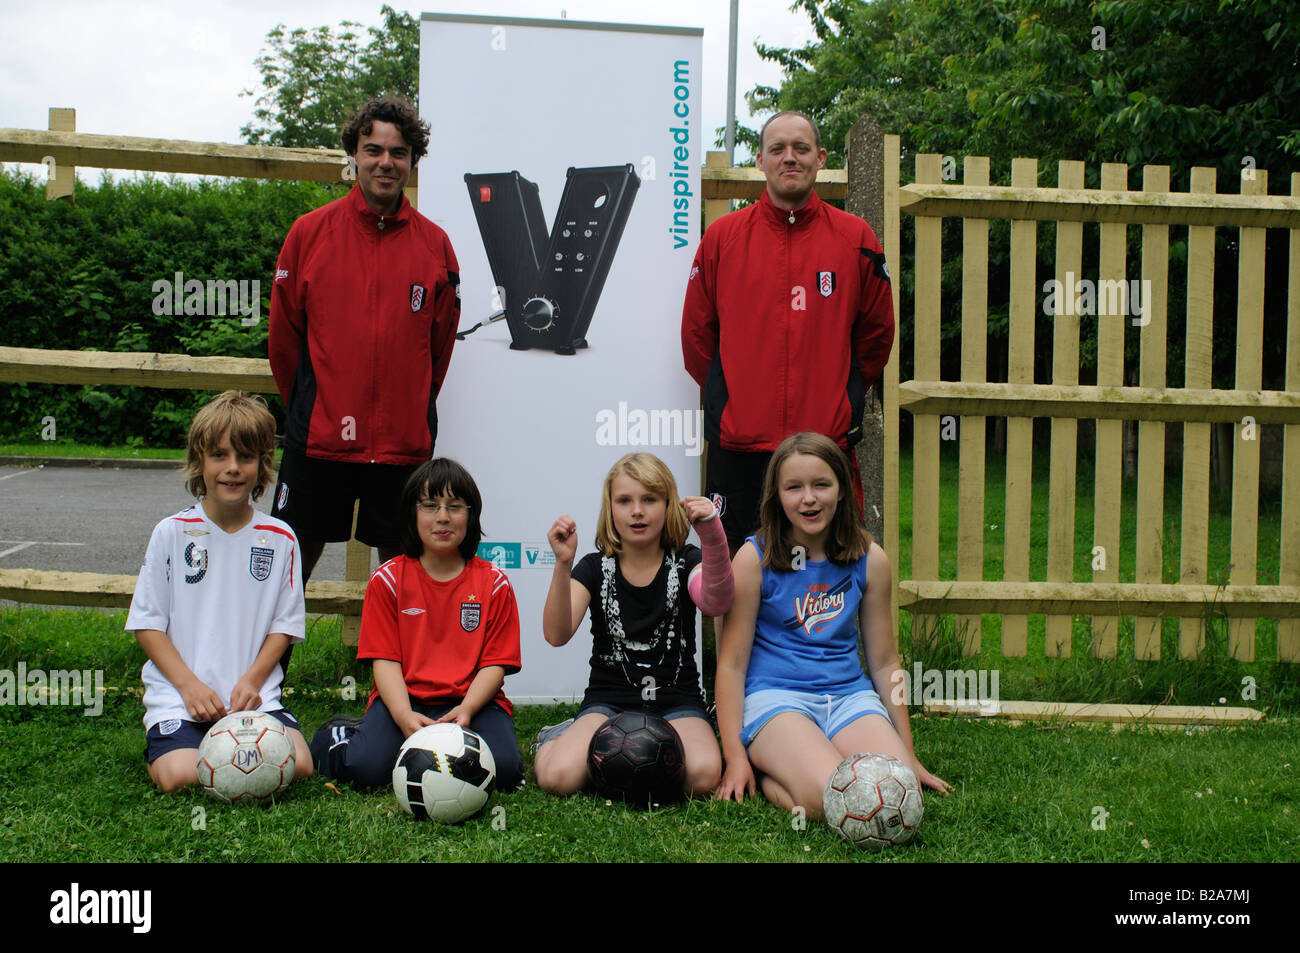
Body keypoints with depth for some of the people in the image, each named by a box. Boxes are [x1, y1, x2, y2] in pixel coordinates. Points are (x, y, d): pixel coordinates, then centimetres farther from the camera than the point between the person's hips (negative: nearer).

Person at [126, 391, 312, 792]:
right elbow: (147, 623, 2)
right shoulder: (171, 534, 1)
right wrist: (188, 684, -10)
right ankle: (159, 744, 8)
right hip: (178, 695, -2)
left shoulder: (279, 540, 5)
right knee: (180, 775, -26)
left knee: (297, 764, -21)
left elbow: (284, 624, 7)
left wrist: (252, 680, -9)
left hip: (256, 695, 2)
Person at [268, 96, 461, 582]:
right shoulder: (309, 231, 1)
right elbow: (284, 335, 7)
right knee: (296, 553, 6)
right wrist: (308, 408, 13)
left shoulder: (434, 244, 3)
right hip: (318, 434, 0)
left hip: (405, 440, 1)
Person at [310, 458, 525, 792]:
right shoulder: (388, 579, 3)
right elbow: (385, 659, -3)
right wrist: (404, 715, -21)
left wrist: (467, 708, -22)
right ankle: (336, 736, 12)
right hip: (404, 698, 0)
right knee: (365, 768, -25)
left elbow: (495, 664, -2)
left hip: (471, 699, 1)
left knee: (505, 768, -26)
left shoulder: (493, 583, 3)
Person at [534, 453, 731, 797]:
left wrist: (712, 535, -41)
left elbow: (715, 602, -24)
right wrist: (563, 565, -29)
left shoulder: (686, 562, 1)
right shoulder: (594, 568, 3)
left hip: (676, 702, 0)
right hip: (608, 700, 1)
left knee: (703, 775, -31)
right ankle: (569, 738, 11)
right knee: (557, 776, -26)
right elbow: (557, 635, -14)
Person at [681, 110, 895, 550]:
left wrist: (839, 397, 12)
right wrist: (731, 397, 10)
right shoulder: (722, 236, 5)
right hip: (737, 442, 0)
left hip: (827, 440, 0)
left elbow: (877, 333, 13)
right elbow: (696, 333, 12)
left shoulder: (855, 238, 5)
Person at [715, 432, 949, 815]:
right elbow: (732, 662, -2)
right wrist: (735, 757, -8)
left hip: (848, 694, 4)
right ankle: (766, 774, 1)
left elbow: (884, 661, 13)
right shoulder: (755, 558, -4)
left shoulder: (870, 559, 5)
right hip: (775, 695, -4)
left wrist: (907, 754, 15)